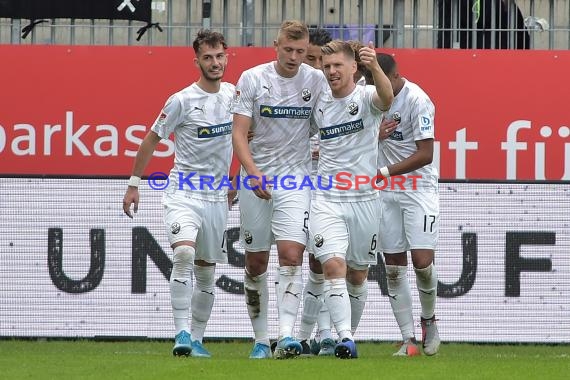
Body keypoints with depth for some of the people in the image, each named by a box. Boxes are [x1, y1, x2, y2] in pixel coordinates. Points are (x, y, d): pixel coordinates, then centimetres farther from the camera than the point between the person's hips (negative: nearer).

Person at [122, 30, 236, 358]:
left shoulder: (234, 94, 5)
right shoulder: (182, 101, -10)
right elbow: (152, 140, 0)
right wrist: (134, 185, 2)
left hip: (217, 198, 5)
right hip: (183, 193, -5)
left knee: (206, 272, 10)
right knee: (184, 254, -26)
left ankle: (196, 340, 21)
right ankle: (182, 334, -24)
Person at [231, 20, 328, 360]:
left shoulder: (316, 80, 0)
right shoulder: (252, 79, -4)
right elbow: (239, 134, -8)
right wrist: (254, 173, -21)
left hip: (296, 178, -1)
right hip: (256, 178, 1)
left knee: (291, 254, -16)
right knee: (256, 262, 6)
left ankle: (286, 337, -22)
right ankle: (261, 340, 17)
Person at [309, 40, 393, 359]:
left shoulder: (366, 96, -7)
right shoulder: (320, 105, 6)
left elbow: (386, 98, -33)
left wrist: (375, 68, -51)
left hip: (364, 199, -2)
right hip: (327, 199, 2)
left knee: (358, 274, 11)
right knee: (334, 266, -17)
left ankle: (351, 331, 30)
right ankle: (345, 338, -25)